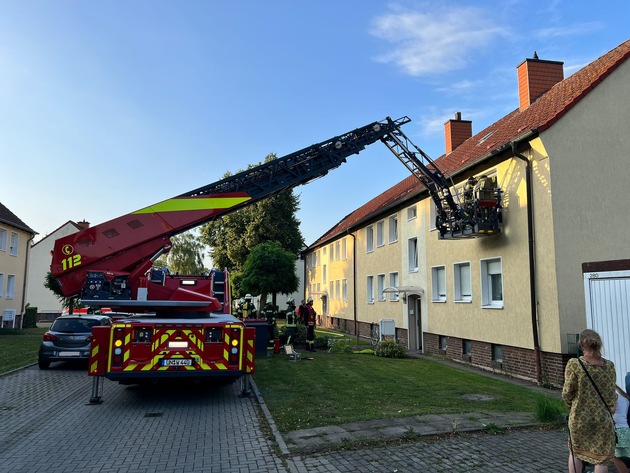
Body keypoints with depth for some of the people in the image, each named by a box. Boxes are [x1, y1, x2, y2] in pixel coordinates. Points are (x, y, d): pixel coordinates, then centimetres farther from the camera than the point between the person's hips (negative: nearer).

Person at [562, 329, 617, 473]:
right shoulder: (609, 365, -7)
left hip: (579, 417, -1)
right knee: (602, 457, 15)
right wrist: (609, 413, 18)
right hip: (603, 418, 1)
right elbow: (612, 395, -1)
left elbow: (567, 393, -12)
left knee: (576, 452, 22)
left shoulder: (574, 364, -15)